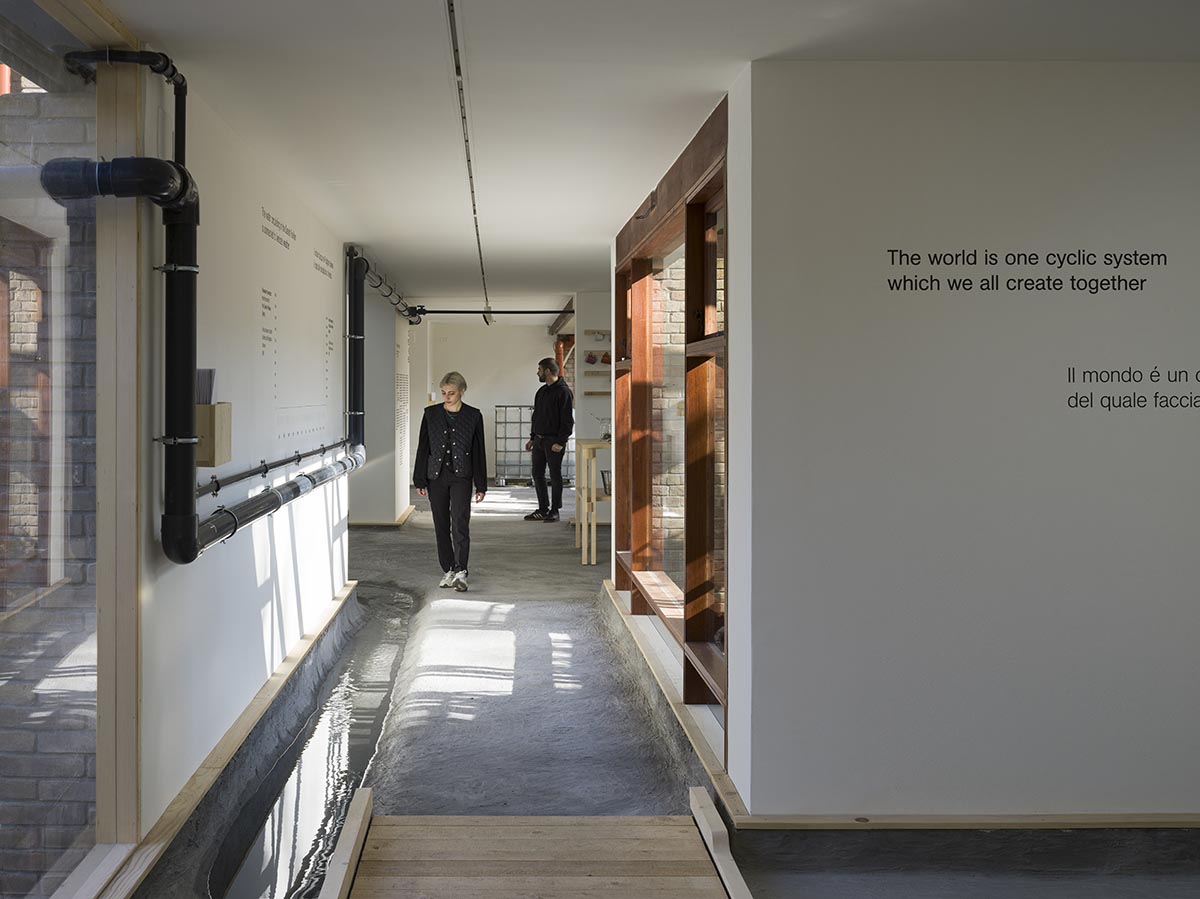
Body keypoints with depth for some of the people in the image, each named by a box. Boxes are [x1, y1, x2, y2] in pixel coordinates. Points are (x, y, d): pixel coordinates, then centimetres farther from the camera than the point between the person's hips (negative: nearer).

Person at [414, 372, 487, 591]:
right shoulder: (431, 413, 4)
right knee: (441, 525, 8)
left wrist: (481, 485, 1)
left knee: (460, 523, -15)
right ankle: (448, 570, 18)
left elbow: (479, 451, 3)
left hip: (461, 476, -3)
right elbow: (423, 447, 6)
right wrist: (420, 480, 2)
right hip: (436, 476, 3)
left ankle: (460, 572, -18)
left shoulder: (473, 416, 1)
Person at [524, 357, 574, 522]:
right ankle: (543, 509, 16)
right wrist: (532, 438, 16)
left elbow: (567, 421, -14)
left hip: (554, 441, -8)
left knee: (555, 476, 0)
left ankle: (554, 511, 7)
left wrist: (560, 442, -19)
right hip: (539, 440, 8)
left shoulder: (563, 392, -11)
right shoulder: (542, 391, 15)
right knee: (537, 474, 8)